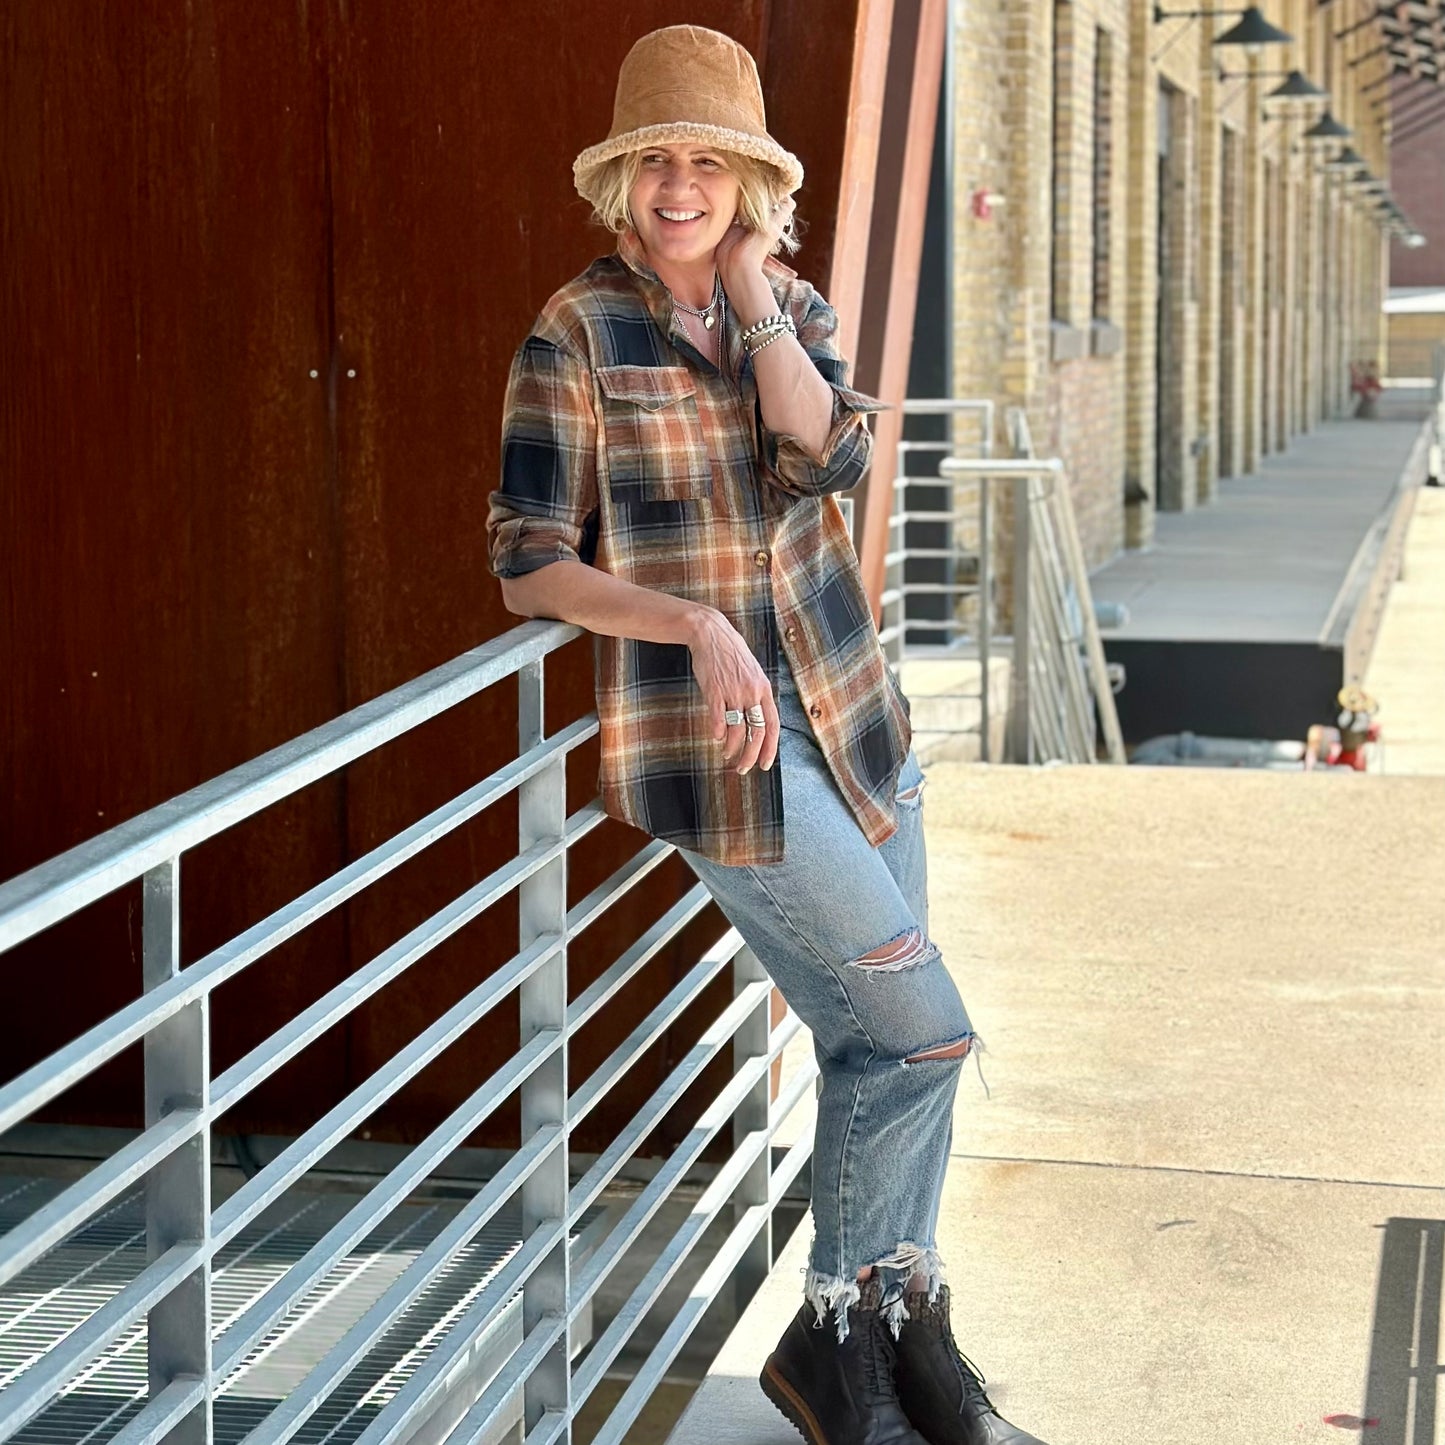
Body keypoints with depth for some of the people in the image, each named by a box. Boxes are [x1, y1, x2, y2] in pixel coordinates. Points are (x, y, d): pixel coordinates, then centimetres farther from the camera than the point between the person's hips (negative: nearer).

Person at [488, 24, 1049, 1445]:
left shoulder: (788, 304, 8)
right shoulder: (576, 336, -8)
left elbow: (826, 455, -11)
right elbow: (530, 562, -9)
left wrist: (750, 289, -9)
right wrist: (697, 623, -21)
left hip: (849, 714, 6)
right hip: (714, 744, -6)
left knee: (880, 1046, 10)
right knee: (920, 1031, -7)